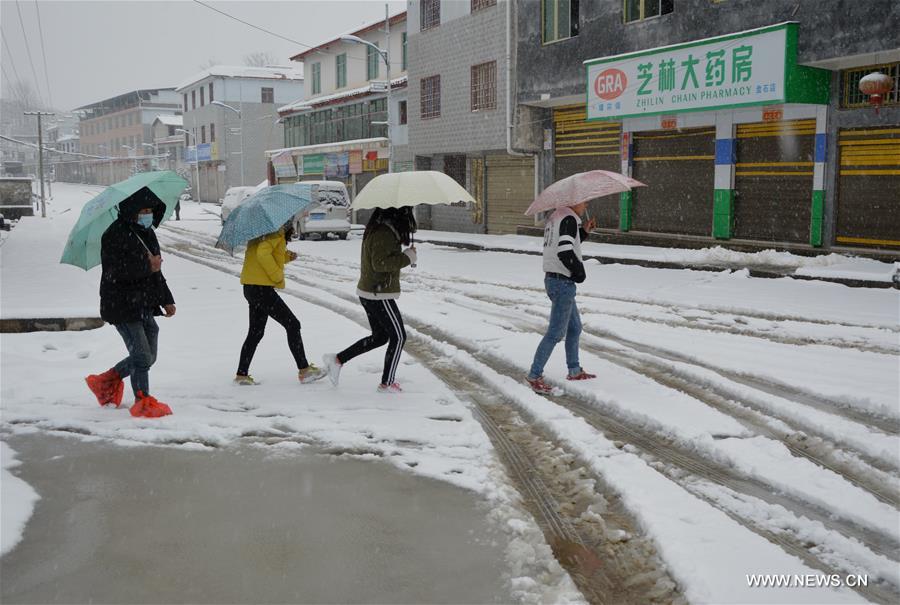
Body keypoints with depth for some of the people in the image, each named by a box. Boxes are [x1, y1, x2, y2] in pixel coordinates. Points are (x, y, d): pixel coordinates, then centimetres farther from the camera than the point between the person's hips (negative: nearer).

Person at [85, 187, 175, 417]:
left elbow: (156, 271, 22)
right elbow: (114, 272, -23)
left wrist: (166, 300, 17)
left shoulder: (147, 233, 14)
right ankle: (143, 402, 7)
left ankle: (105, 381, 34)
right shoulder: (115, 234, -14)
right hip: (122, 307, -9)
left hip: (145, 306, 9)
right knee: (142, 356, -7)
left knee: (148, 357, 15)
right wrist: (147, 267, -21)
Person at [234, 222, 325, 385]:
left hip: (252, 287, 10)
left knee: (256, 332, 15)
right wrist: (277, 275, -18)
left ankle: (241, 375, 18)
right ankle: (304, 371, 1)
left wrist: (286, 256, 8)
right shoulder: (275, 231, -13)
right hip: (261, 288, -10)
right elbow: (262, 254, -27)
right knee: (292, 325, -3)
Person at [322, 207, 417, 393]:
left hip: (368, 292, 10)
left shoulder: (376, 229, 11)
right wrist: (406, 257, -19)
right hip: (379, 295, -10)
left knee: (380, 336, 19)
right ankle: (387, 383, 11)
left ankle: (337, 360, 19)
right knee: (398, 336, 3)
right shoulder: (385, 233, -21)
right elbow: (380, 263, -27)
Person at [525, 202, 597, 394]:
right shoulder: (569, 219, -16)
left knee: (575, 328, 21)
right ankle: (534, 375, 0)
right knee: (556, 332, -4)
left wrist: (584, 232, 14)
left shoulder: (555, 217, 13)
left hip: (552, 279, 10)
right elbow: (565, 253, -27)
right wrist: (579, 271, -12)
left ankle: (574, 371, 32)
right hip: (563, 283, -10)